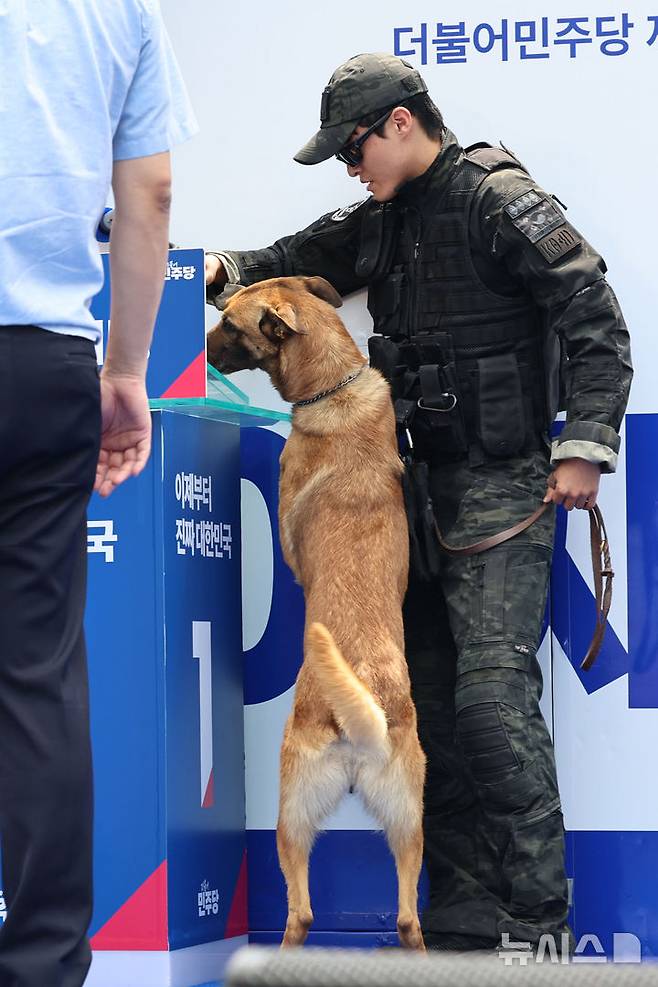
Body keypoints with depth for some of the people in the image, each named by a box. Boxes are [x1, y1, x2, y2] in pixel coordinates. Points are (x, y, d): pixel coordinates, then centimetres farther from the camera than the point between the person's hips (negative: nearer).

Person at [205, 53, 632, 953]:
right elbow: (308, 261, 27)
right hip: (423, 482, 9)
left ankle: (538, 924, -11)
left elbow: (593, 316, -12)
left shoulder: (498, 200, -10)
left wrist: (585, 444, -17)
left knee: (494, 691, -15)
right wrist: (229, 269, 6)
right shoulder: (383, 221, 15)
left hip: (502, 485, -8)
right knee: (430, 699, 7)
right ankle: (464, 922, 13)